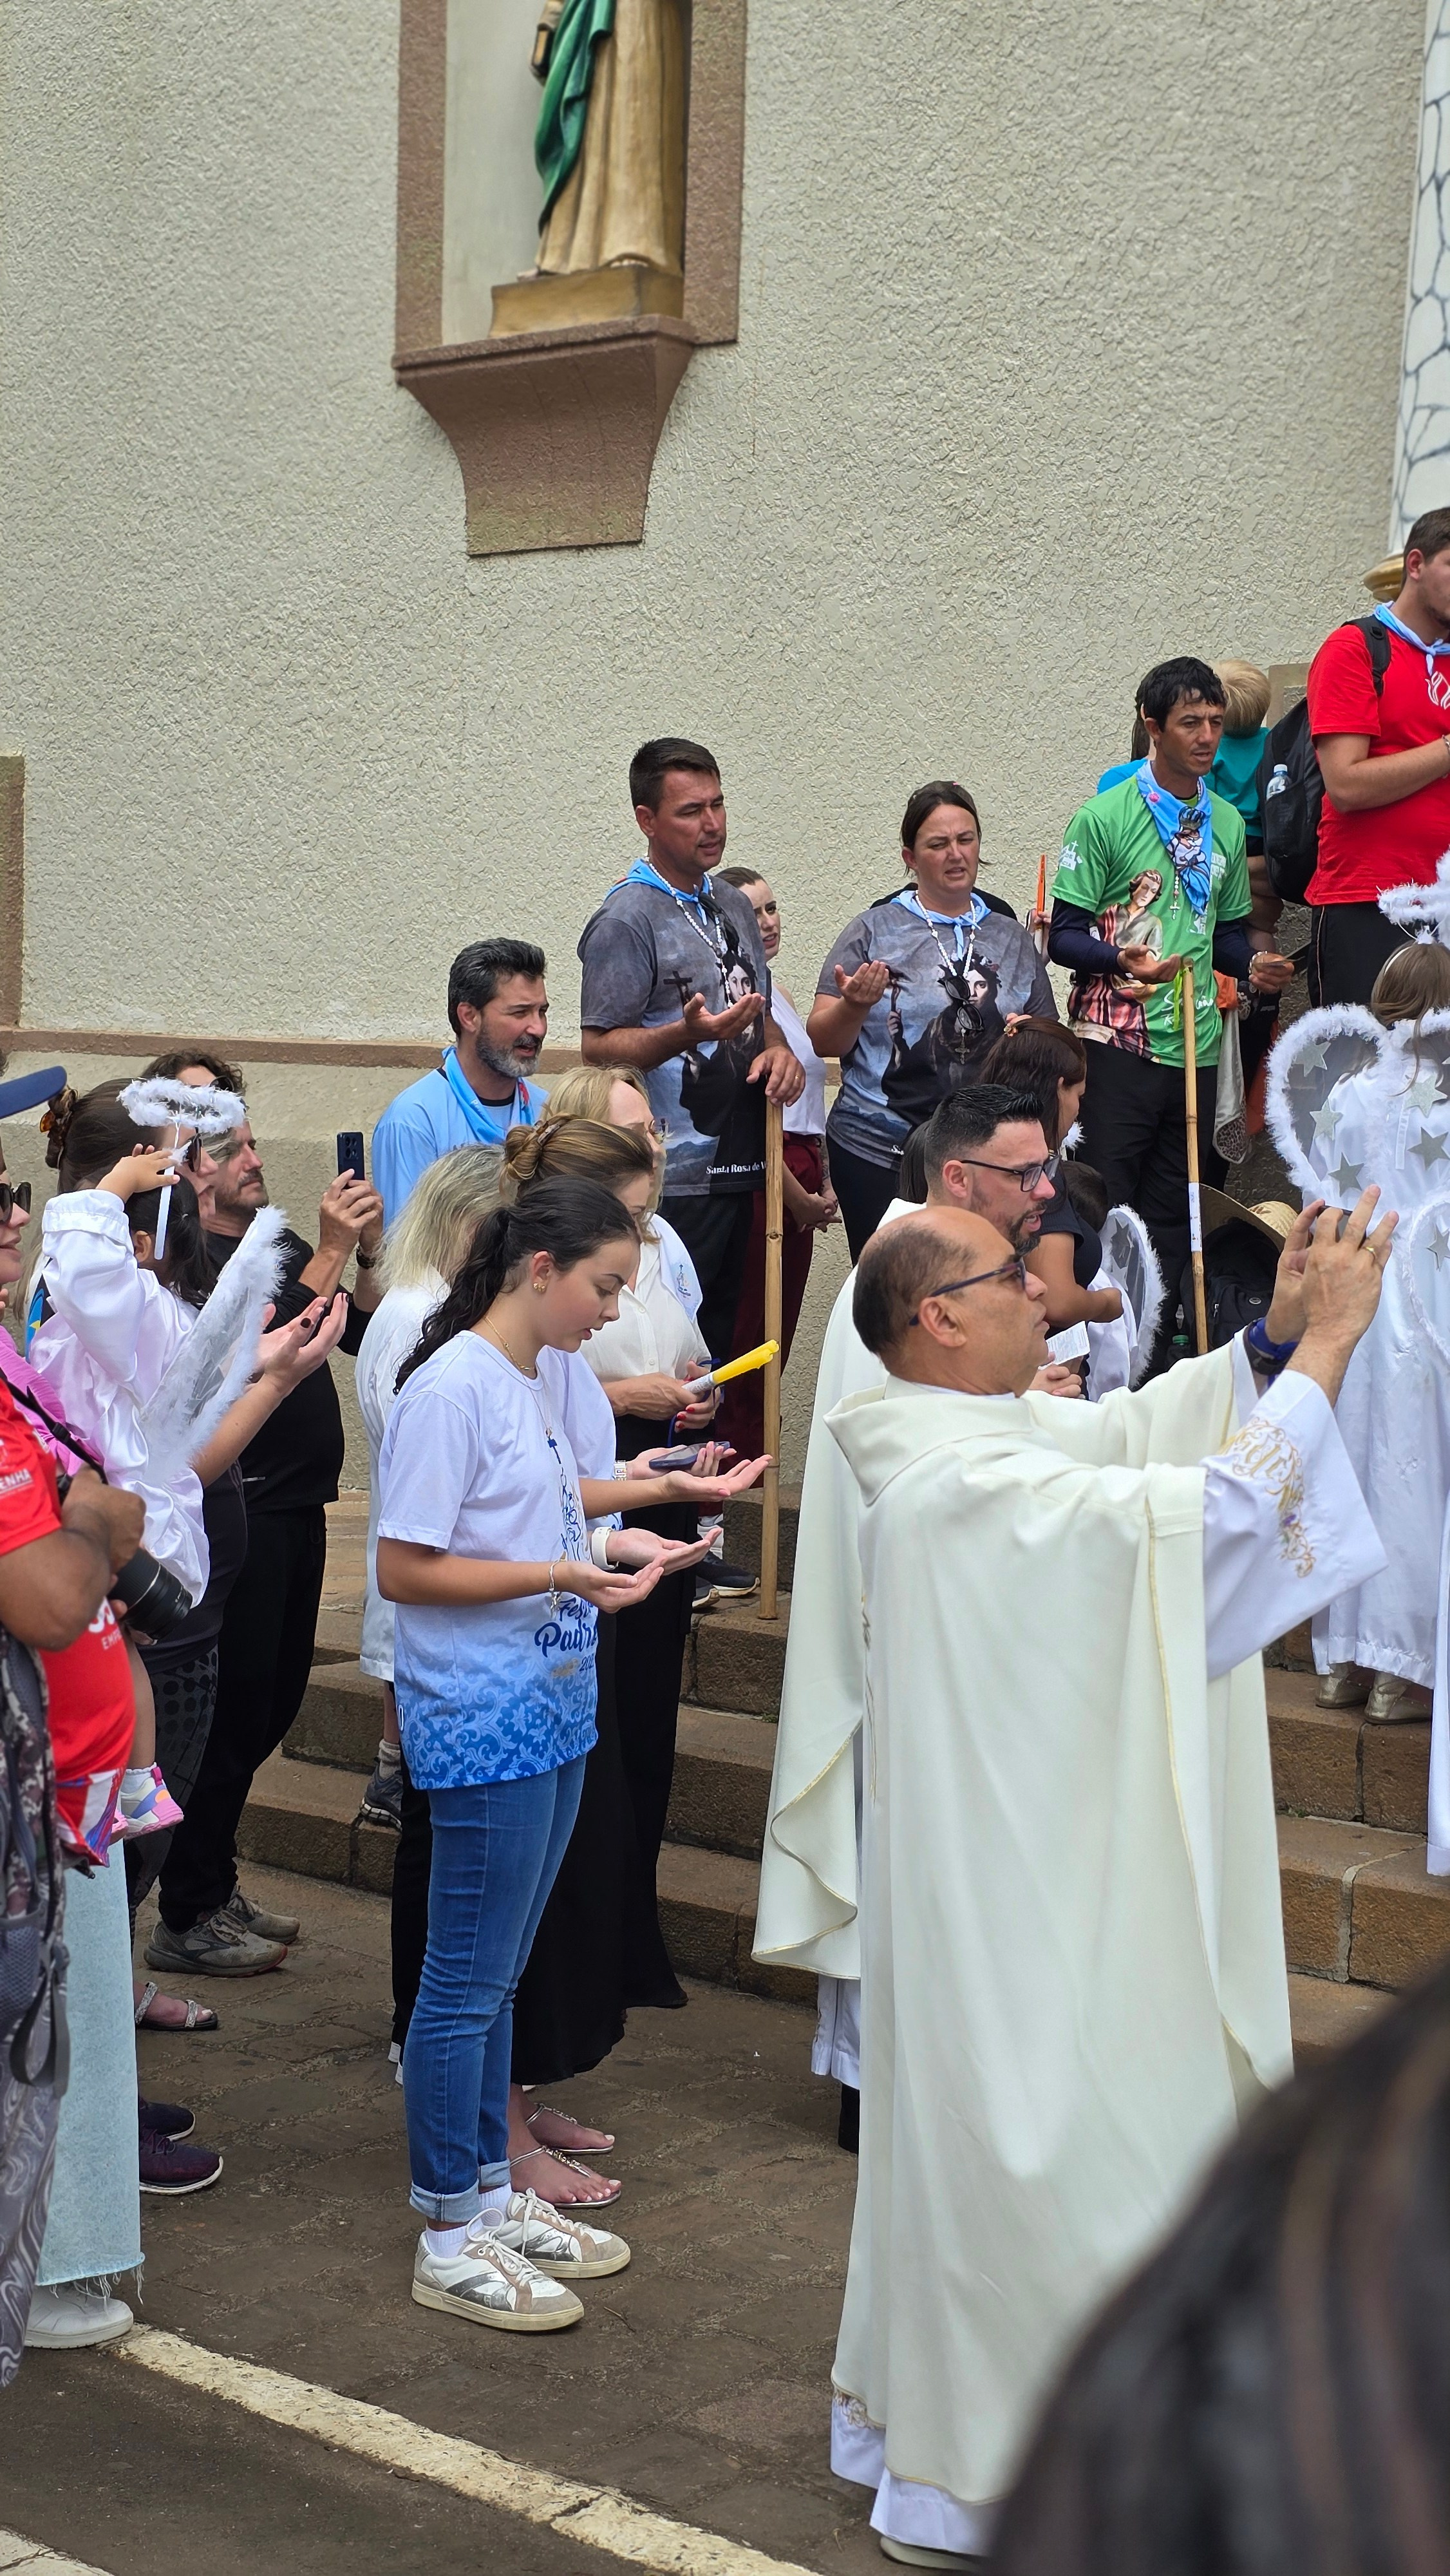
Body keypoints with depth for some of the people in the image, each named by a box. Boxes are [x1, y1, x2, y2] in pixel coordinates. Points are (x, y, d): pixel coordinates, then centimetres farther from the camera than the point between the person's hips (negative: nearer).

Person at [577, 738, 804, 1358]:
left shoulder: (732, 905, 15)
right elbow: (598, 1047, -15)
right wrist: (688, 1033, -29)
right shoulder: (628, 919, -11)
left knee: (719, 1342, 14)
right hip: (670, 1185, -8)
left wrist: (779, 1049, 4)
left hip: (736, 1168, 8)